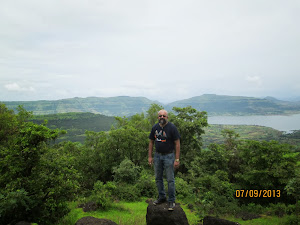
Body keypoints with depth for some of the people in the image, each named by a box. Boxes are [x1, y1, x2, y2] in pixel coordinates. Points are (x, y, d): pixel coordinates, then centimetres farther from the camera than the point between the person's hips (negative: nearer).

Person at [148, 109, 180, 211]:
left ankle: (171, 201, 16)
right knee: (158, 178, 14)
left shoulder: (172, 127, -11)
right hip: (157, 156, 5)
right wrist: (150, 156, 6)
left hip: (169, 156, -5)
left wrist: (177, 159, -14)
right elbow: (151, 142, 11)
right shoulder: (155, 127, 4)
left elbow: (177, 144, -10)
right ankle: (162, 197, 31)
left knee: (170, 179, 2)